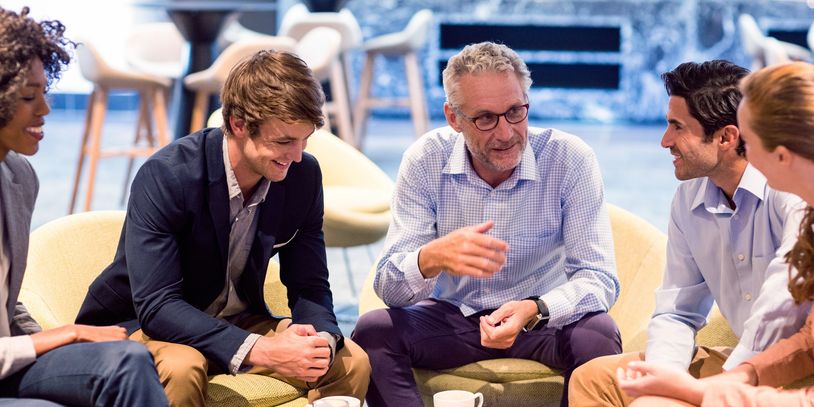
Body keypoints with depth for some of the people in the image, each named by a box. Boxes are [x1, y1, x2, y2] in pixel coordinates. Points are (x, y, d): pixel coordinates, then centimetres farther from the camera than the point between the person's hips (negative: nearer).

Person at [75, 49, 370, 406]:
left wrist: (322, 337, -27)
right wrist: (260, 350, -41)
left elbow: (309, 286, -2)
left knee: (351, 362, -13)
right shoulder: (164, 176, -25)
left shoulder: (304, 175, -8)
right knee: (182, 369, -38)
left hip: (237, 323, 5)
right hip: (143, 324, -5)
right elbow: (156, 305, -30)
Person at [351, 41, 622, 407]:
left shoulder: (570, 160, -17)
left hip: (544, 318, -1)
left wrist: (534, 310, -41)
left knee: (599, 335, -32)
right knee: (372, 332, -25)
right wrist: (433, 257, -41)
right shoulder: (426, 160, -13)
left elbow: (599, 278, -19)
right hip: (453, 315, 1)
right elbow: (389, 286, -16)